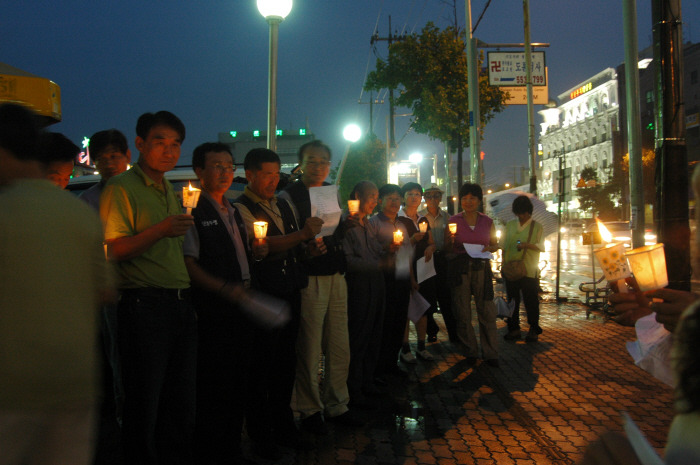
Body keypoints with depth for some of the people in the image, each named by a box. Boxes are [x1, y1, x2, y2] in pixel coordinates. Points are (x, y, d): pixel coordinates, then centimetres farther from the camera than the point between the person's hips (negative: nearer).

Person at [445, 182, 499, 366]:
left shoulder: (487, 222, 7)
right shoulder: (453, 221, 2)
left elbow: (495, 244, 15)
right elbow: (447, 248, 4)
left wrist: (488, 248, -7)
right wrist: (450, 240, -17)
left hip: (482, 268, 1)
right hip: (460, 269, -1)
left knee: (487, 311, -1)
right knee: (463, 312, 3)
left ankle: (490, 353, 11)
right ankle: (470, 350, 19)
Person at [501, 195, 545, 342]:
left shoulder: (536, 226, 3)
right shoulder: (510, 225, 12)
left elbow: (542, 247, -1)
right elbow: (504, 246, 16)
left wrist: (527, 245, -18)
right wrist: (504, 263, 8)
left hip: (529, 270, -3)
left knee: (531, 300, 0)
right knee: (512, 299, 7)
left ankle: (533, 330, 12)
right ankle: (514, 328, 17)